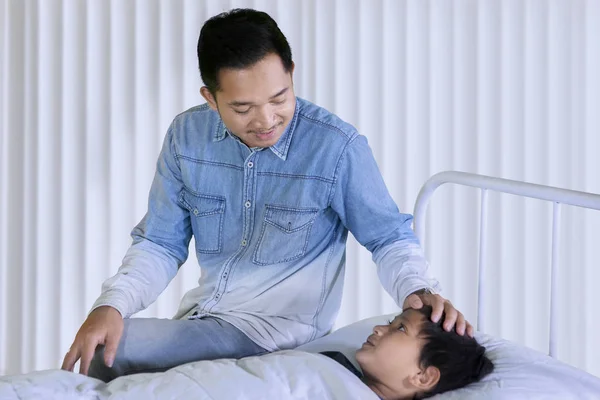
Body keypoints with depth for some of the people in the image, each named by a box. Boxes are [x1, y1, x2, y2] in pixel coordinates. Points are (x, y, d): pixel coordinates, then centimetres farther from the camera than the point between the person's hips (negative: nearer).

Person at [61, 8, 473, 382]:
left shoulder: (338, 147, -15)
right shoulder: (187, 136, -1)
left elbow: (390, 237, -5)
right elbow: (160, 244, 4)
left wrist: (418, 289, -26)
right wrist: (111, 305, -13)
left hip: (280, 329, -5)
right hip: (201, 317, 5)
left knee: (112, 353, -20)